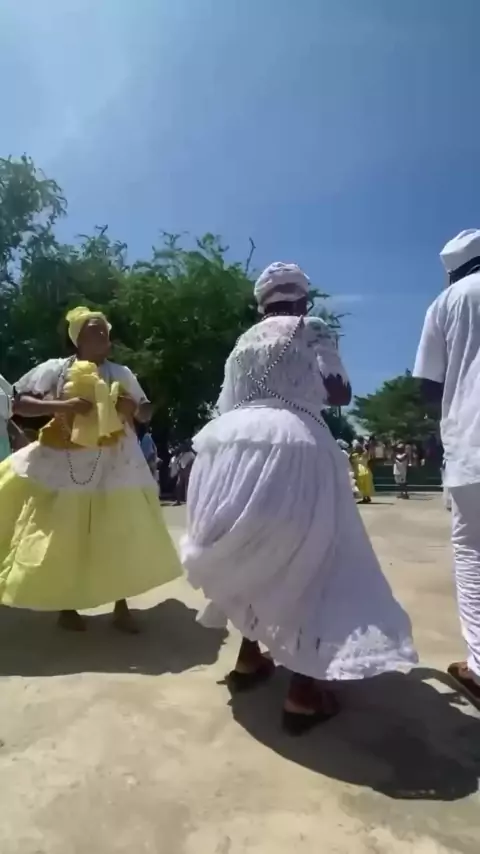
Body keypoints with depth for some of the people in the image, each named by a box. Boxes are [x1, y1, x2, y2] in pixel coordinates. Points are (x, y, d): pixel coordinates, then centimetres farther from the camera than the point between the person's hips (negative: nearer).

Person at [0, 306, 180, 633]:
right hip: (64, 466, -2)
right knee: (64, 538, 6)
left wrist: (133, 407, -12)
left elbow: (146, 412, 11)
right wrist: (61, 405, -21)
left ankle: (121, 607, 23)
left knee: (121, 535, 6)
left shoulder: (121, 373, 6)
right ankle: (65, 606, 27)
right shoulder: (56, 369, -3)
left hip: (114, 465, 3)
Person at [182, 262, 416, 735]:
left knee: (252, 554, 23)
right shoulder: (312, 328, 10)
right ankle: (304, 689, 4)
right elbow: (339, 393, 2)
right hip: (289, 445, -6)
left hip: (229, 445, 6)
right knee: (306, 561, 5)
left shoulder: (243, 341, 25)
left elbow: (227, 404, 19)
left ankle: (250, 656, 31)